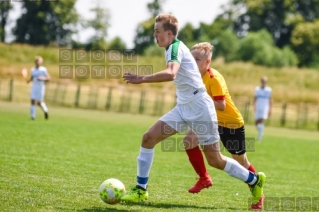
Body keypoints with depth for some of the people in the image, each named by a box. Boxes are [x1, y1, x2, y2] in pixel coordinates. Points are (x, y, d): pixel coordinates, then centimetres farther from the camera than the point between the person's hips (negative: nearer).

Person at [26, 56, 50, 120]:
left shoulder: (43, 69, -8)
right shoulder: (33, 70, 6)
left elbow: (48, 78, -4)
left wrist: (42, 79, -21)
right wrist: (29, 80, -3)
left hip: (41, 88, -4)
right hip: (34, 87, 4)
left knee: (39, 103, 0)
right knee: (32, 101, -7)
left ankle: (45, 110, 30)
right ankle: (33, 116, -3)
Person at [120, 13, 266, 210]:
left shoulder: (175, 47, -18)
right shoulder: (174, 48, 11)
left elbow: (171, 74, -38)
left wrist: (142, 79, -40)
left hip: (199, 108, -9)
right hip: (183, 107, 9)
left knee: (215, 160, -1)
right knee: (148, 138, -5)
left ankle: (255, 181, 19)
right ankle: (141, 189, 0)